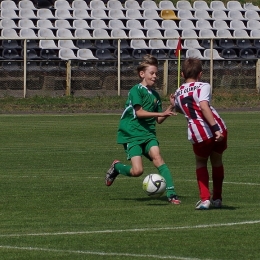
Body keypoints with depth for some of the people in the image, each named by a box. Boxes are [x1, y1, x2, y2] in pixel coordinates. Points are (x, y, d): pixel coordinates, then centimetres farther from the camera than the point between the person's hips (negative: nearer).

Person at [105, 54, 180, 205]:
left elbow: (158, 120, 14)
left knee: (157, 157, -22)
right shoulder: (136, 90, -7)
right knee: (137, 171, -15)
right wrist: (161, 113, -23)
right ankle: (116, 167, 18)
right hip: (132, 134, -5)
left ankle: (171, 193, -27)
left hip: (148, 133, 5)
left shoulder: (155, 95, 14)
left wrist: (170, 109, -2)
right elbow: (139, 112, -17)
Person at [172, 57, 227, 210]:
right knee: (217, 161, 23)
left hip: (198, 135, 2)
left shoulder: (178, 93, 16)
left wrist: (174, 104, 57)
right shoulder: (203, 87, 0)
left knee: (201, 163, 27)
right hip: (218, 128, -2)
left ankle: (205, 199, 13)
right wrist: (216, 128, -23)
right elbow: (204, 107, -18)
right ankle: (217, 198, 31)